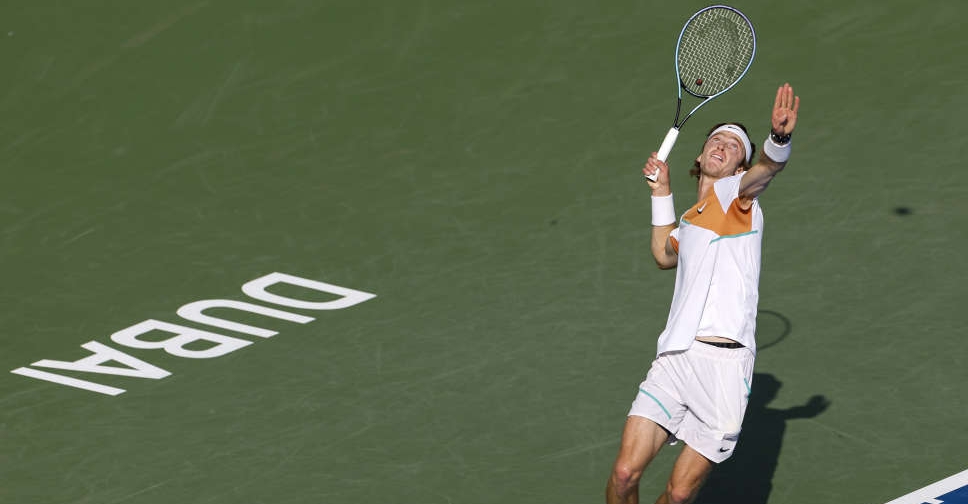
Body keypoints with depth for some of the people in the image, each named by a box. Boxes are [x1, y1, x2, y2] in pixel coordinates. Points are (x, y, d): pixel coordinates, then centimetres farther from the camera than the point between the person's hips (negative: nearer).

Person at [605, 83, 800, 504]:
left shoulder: (734, 193, 3)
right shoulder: (692, 219, 23)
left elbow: (765, 170, -21)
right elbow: (665, 255, 44)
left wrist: (779, 138, -44)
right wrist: (661, 193, 34)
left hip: (724, 363, -5)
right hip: (676, 357, 5)